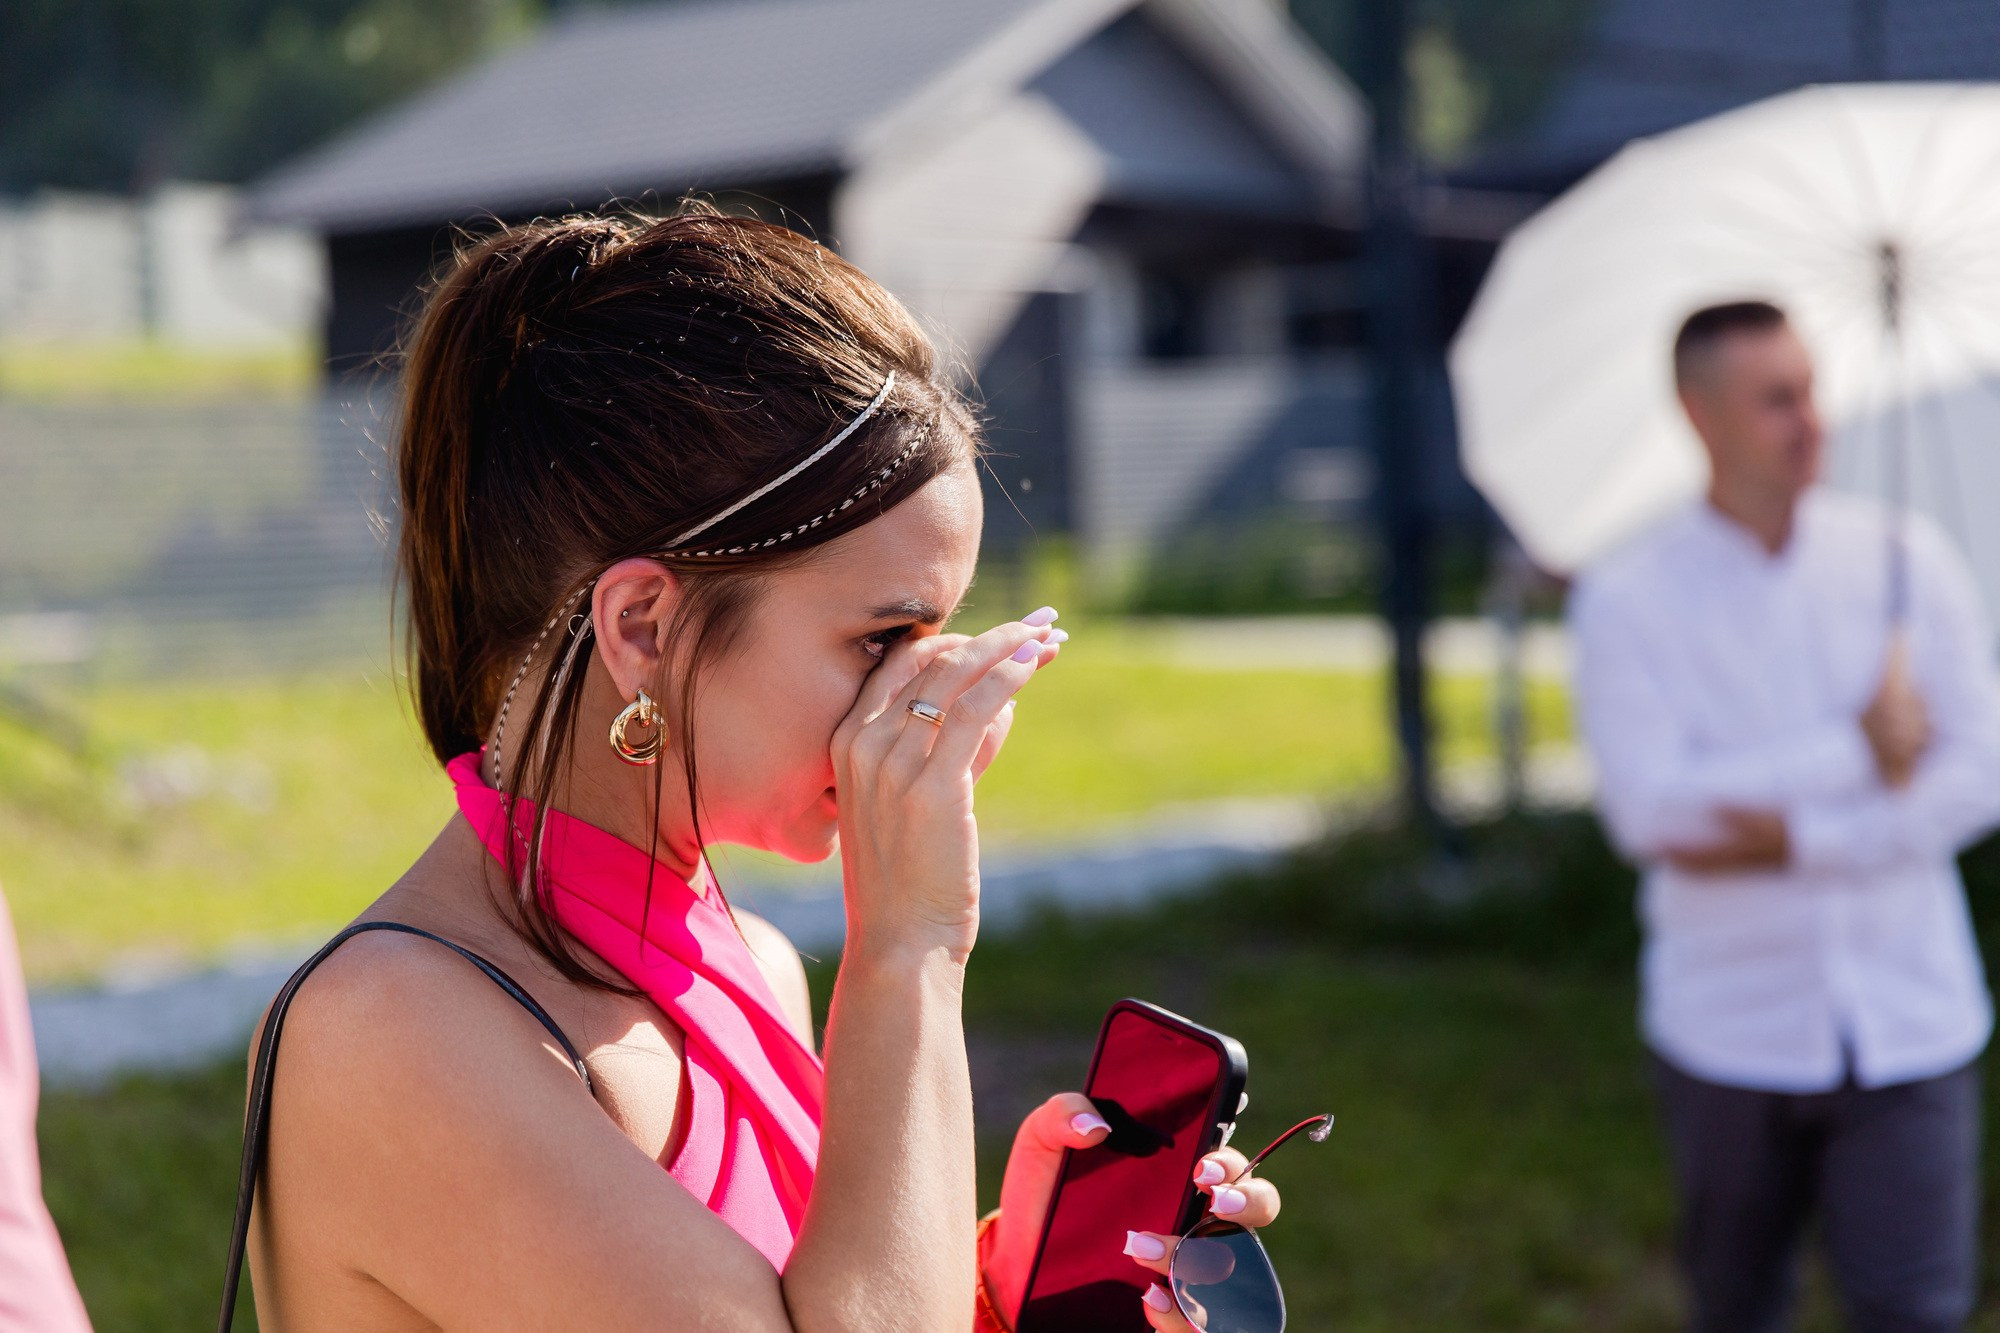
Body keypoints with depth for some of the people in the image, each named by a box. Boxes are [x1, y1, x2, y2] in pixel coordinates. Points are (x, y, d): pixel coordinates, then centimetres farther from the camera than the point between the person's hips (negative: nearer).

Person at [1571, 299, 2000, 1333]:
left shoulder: (1909, 560, 0)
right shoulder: (1626, 599, -5)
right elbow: (1647, 805, -16)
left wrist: (1795, 840, -16)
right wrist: (1860, 752, -15)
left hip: (1910, 1022, 0)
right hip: (1727, 1031, 0)